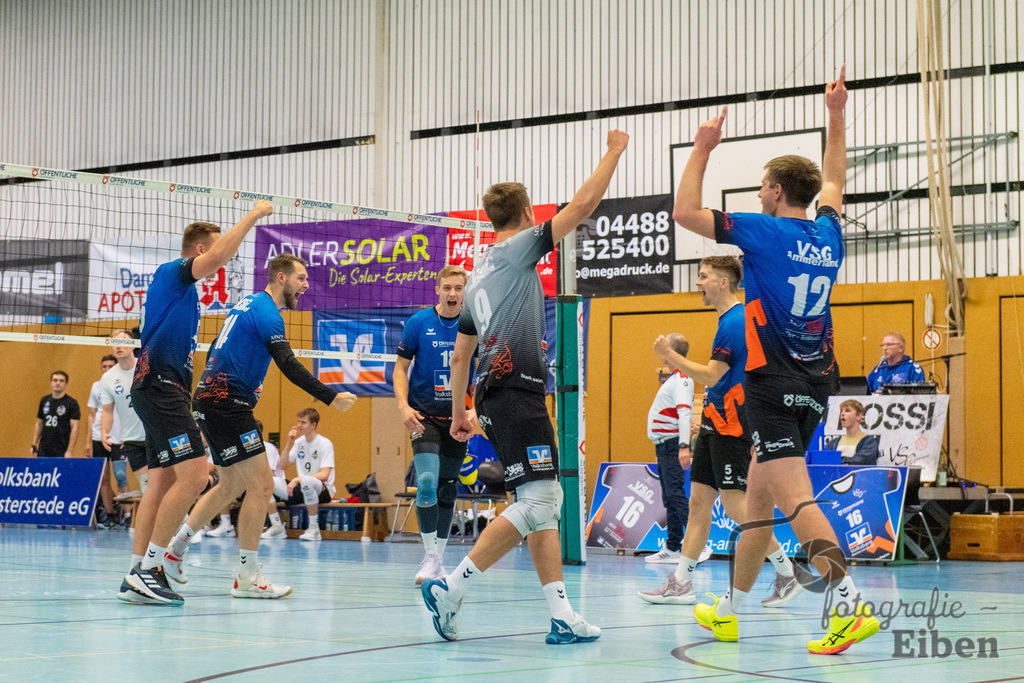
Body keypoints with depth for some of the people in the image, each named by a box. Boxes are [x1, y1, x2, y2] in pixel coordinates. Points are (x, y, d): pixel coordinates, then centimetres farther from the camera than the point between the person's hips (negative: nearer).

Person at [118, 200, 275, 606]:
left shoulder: (185, 290, 24)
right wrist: (253, 215, -15)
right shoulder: (171, 273, -5)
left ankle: (138, 574, 7)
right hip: (160, 387, -10)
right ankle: (147, 570, -16)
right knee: (193, 475, -17)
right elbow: (218, 257, -24)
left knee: (163, 481, 8)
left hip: (166, 390, 10)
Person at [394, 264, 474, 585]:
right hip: (424, 414, -3)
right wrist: (404, 406, -13)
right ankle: (430, 557, -10)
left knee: (448, 489, 9)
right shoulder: (418, 323, -5)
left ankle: (440, 558, 21)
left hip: (457, 417, 3)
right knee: (427, 481, -19)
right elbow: (401, 367, 1)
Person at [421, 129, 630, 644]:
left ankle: (561, 616, 1)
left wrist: (458, 412, 32)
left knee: (546, 501, 6)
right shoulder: (517, 248, 0)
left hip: (495, 396, 10)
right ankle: (450, 590, -17)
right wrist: (614, 152, 8)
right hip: (516, 388, -10)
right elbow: (582, 205, -4)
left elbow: (460, 355, 26)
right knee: (536, 501, -15)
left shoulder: (479, 275, 24)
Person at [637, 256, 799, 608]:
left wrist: (670, 355, -12)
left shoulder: (735, 322, -15)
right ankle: (680, 583, 6)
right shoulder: (732, 320, 17)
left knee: (735, 505, -9)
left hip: (731, 428, -10)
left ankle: (787, 573, 0)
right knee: (699, 502, 6)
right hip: (716, 425, 10)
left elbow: (711, 376, -20)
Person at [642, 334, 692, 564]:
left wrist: (684, 446, -32)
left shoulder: (681, 379, -14)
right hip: (664, 445, 10)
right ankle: (672, 548, 13)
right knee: (669, 498, 10)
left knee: (675, 494, -16)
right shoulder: (671, 378, 17)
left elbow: (685, 412, -25)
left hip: (672, 444, -10)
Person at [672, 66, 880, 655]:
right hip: (816, 382, 8)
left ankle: (850, 602, -32)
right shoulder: (828, 235, 9)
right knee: (759, 494, 16)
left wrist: (703, 149, 3)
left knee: (794, 496, -17)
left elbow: (685, 212, -6)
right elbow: (833, 181, 30)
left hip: (774, 381, -8)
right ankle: (729, 612, 24)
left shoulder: (764, 231, -9)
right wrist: (836, 114, 36)